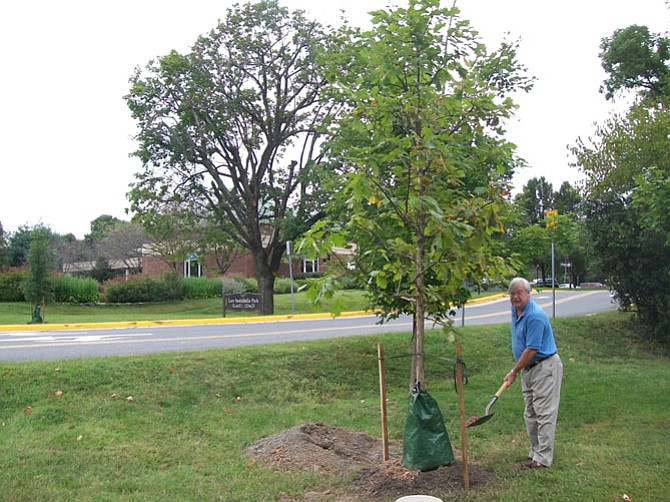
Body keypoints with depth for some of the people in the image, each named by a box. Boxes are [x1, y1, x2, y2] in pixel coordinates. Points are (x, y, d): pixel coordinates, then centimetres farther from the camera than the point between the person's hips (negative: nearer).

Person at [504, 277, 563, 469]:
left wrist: (514, 372, -15)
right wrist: (518, 370, 22)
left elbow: (531, 350, -23)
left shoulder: (535, 316, -23)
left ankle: (543, 458, -3)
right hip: (528, 368, 10)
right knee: (530, 415, 14)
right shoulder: (515, 311, 7)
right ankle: (536, 452, 24)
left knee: (545, 414, -6)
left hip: (545, 368, -10)